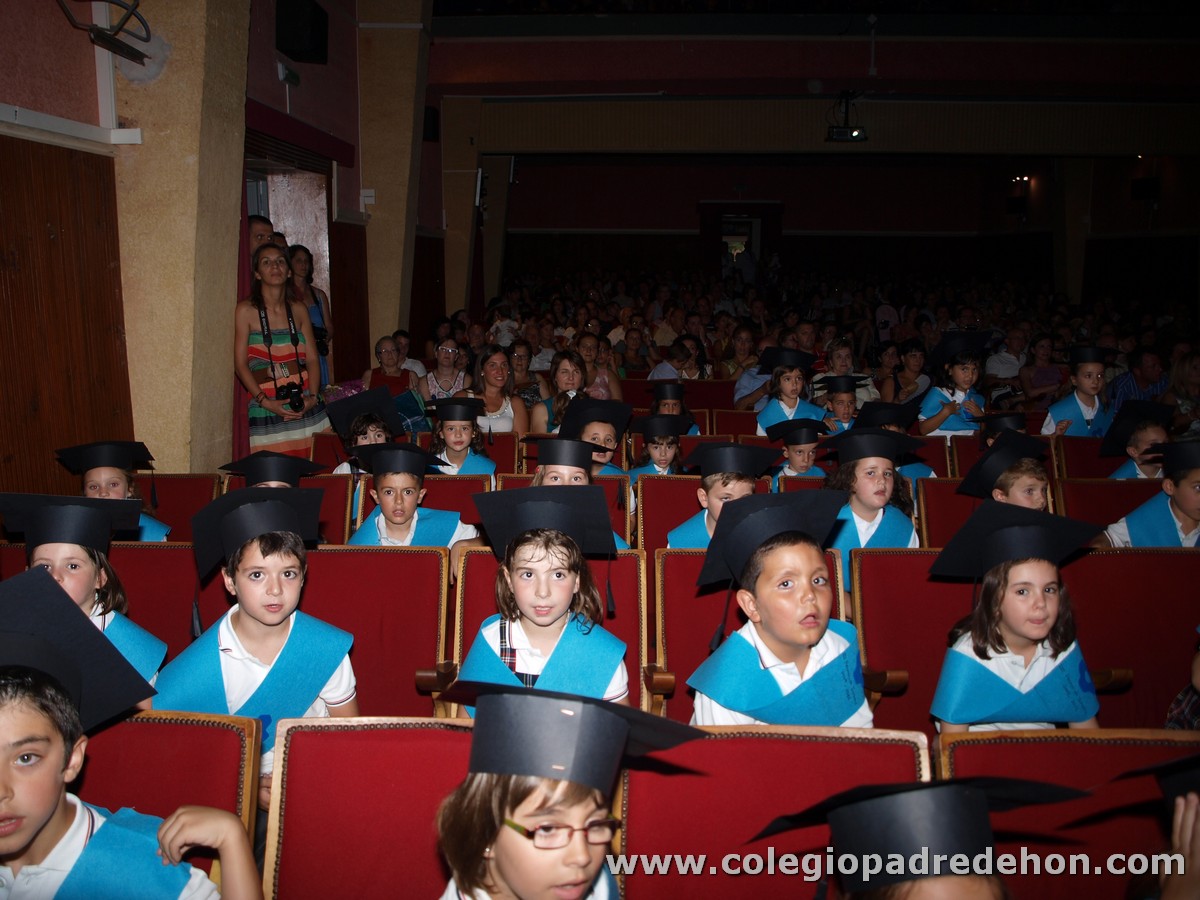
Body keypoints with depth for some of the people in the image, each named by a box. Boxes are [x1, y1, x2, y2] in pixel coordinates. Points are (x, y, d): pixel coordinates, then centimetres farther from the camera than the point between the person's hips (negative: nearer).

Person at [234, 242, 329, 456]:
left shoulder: (298, 309, 11)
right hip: (267, 412, -3)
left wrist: (313, 397, -7)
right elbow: (240, 363, -3)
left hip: (305, 407, 3)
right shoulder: (246, 310, 1)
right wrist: (265, 401, -13)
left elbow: (312, 358, 8)